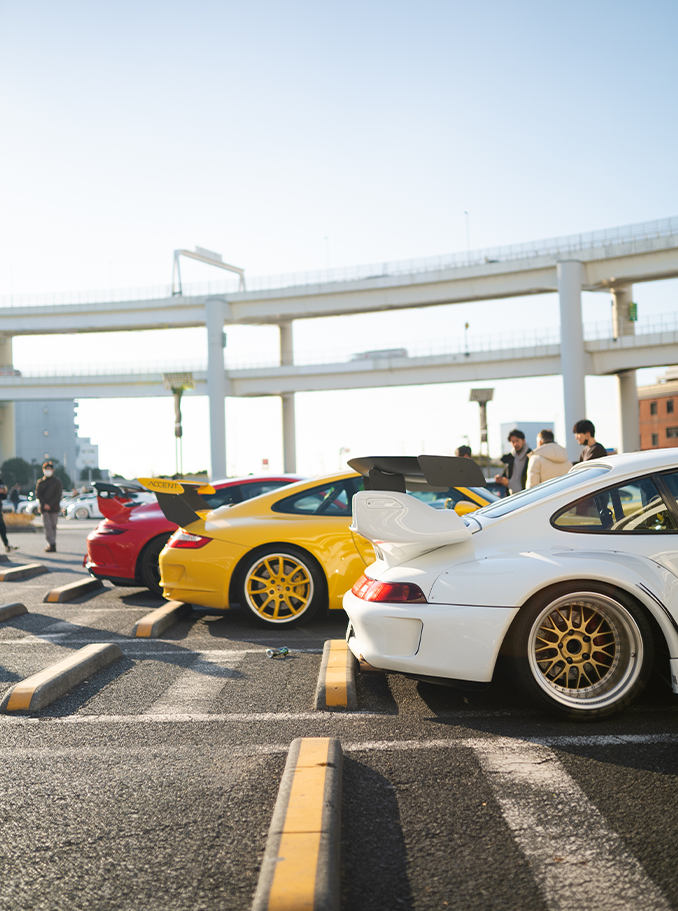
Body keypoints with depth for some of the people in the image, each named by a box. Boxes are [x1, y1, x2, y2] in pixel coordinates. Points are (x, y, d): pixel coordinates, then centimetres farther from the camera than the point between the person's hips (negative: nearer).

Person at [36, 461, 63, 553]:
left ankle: (51, 544, 5)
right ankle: (52, 545, -11)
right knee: (47, 526, -9)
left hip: (54, 508, -1)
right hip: (44, 509, 1)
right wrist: (44, 504, -13)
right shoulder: (40, 482, 10)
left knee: (53, 526, 4)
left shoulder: (57, 482, 4)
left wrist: (50, 505, -15)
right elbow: (38, 494, 2)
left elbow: (58, 495, -4)